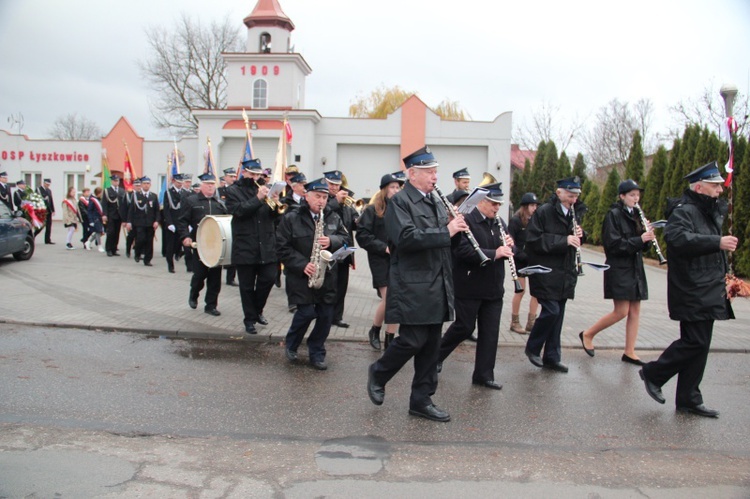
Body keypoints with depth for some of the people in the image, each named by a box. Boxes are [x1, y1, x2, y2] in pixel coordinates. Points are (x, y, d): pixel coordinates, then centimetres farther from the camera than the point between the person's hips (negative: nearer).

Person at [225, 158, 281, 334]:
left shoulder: (264, 189, 12)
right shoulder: (233, 191, 1)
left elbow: (274, 214, 8)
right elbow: (238, 211, -16)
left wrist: (275, 202, -13)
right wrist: (258, 198, -22)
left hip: (267, 247, 3)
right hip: (245, 247, -3)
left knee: (269, 279, 1)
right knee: (247, 286, 5)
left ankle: (257, 310, 25)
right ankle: (250, 319, 18)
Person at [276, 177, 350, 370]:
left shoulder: (333, 218, 9)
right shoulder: (291, 218, -4)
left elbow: (345, 238, 7)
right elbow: (282, 247, -8)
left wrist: (332, 241, -14)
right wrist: (302, 265, -18)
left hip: (327, 276, 4)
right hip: (301, 276, -4)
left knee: (326, 315, 4)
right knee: (307, 312, -9)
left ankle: (316, 353, 22)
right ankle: (291, 345, 19)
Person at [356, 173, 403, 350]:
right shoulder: (373, 209, -2)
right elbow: (362, 235, -8)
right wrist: (383, 247, -15)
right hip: (381, 260, -4)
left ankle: (389, 339, 16)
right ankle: (374, 331, 16)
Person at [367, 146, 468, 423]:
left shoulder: (436, 201, 17)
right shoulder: (399, 201, -9)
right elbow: (406, 238, -24)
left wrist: (455, 224, 3)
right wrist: (446, 231, -22)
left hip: (437, 285, 8)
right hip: (413, 286, -8)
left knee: (431, 344, 10)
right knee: (413, 339, -5)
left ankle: (422, 400, 20)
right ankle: (378, 373, 22)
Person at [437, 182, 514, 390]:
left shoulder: (499, 222, 12)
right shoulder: (466, 221, -13)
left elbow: (508, 252, 17)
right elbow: (463, 251, -25)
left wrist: (509, 246, -6)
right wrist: (494, 254, -27)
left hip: (493, 288, 7)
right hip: (469, 287, -7)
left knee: (490, 331, 8)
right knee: (464, 327, 5)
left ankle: (484, 374, 18)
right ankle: (437, 355, 29)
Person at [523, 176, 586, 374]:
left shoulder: (574, 213, 12)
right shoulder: (544, 212, -11)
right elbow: (533, 239, -18)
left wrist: (580, 235, -3)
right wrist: (564, 240, -23)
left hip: (564, 274, 7)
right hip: (546, 272, -7)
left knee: (558, 314, 10)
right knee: (551, 310, -11)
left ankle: (552, 357, 19)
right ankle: (532, 348, 12)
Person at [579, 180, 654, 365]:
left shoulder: (635, 215, 15)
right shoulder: (613, 215, -8)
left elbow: (641, 246, 15)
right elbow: (613, 244, -18)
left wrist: (647, 237, -5)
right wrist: (639, 240, -21)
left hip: (635, 269, 8)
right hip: (619, 268, -8)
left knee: (635, 311, 5)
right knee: (621, 311, -9)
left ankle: (629, 352, 12)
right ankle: (587, 335, 9)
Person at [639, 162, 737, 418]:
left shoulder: (711, 211, 18)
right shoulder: (683, 211, -13)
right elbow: (679, 238, -32)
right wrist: (717, 242, -34)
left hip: (708, 293, 10)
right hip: (692, 293, -10)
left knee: (698, 344, 11)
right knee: (695, 342, -9)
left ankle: (689, 400, 18)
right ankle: (653, 373, 10)